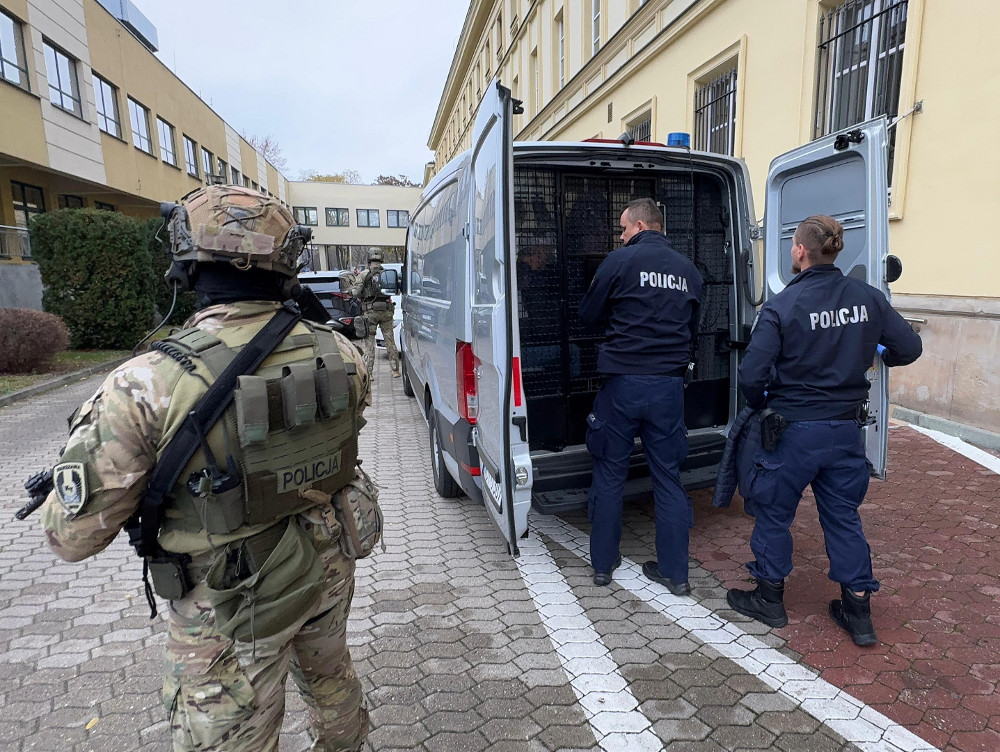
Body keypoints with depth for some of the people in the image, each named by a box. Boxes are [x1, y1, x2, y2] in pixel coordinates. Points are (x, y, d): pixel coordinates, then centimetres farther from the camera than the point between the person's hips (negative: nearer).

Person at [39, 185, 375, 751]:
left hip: (235, 610, -4)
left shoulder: (149, 386, -26)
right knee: (330, 675, 32)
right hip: (329, 571, 5)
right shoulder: (339, 354, -13)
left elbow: (75, 535, -15)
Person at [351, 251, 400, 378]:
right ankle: (395, 370, 12)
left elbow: (355, 292, -7)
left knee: (369, 342, 3)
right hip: (386, 311, 3)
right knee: (390, 341, 10)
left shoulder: (364, 274, -3)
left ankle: (368, 372, 1)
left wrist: (361, 297, 12)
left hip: (370, 312, -2)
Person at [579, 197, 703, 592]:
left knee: (609, 474, 10)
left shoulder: (620, 260, -5)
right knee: (668, 477, 12)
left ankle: (603, 563, 21)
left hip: (623, 382, -4)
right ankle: (675, 571, 20)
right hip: (669, 385, 4)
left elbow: (588, 316, 3)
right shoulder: (688, 270, 10)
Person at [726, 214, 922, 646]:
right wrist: (878, 356, 28)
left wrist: (761, 403, 1)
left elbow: (752, 375, -20)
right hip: (847, 429, 5)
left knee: (774, 513, 13)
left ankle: (769, 600, 28)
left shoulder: (782, 307, -18)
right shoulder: (868, 298, -2)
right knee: (844, 517, 19)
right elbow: (909, 347, 6)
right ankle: (858, 612, 29)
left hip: (794, 431, -5)